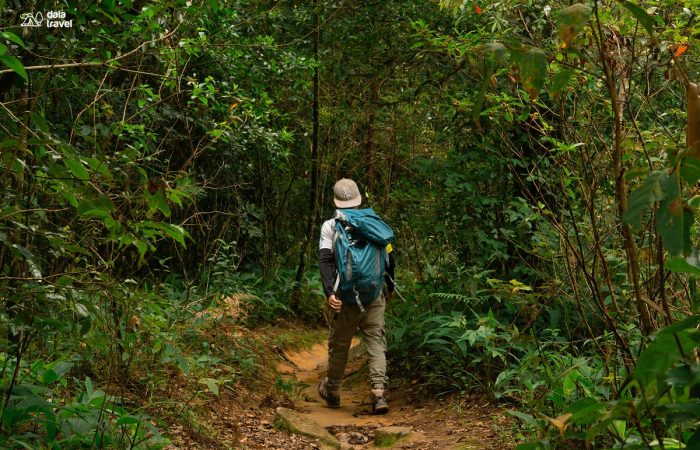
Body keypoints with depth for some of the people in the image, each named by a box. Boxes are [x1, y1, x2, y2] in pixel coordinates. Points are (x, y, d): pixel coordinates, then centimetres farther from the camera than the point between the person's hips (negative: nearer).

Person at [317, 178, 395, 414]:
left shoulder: (330, 226, -1)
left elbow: (325, 260, -14)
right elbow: (389, 258, 6)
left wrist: (329, 292, -20)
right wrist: (390, 288, 19)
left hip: (346, 297, -1)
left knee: (339, 344, 14)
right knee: (376, 343, 5)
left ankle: (332, 391, 31)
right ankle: (379, 393, -9)